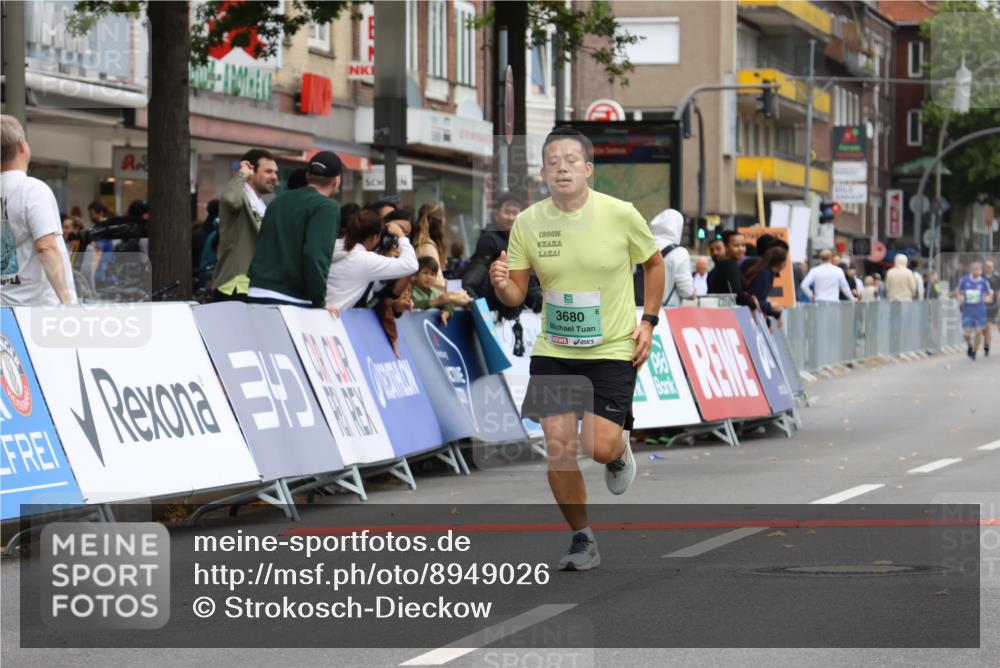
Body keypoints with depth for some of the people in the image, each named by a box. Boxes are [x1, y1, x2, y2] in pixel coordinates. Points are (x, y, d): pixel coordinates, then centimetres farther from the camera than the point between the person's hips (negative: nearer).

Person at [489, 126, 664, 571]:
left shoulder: (620, 215, -11)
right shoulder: (528, 223, -5)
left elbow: (653, 263, 7)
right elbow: (516, 295, 2)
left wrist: (648, 321, 0)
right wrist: (502, 284, -22)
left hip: (614, 350, -2)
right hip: (553, 352, 2)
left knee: (600, 447, -12)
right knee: (558, 447, -5)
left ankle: (620, 449, 28)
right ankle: (582, 542, 13)